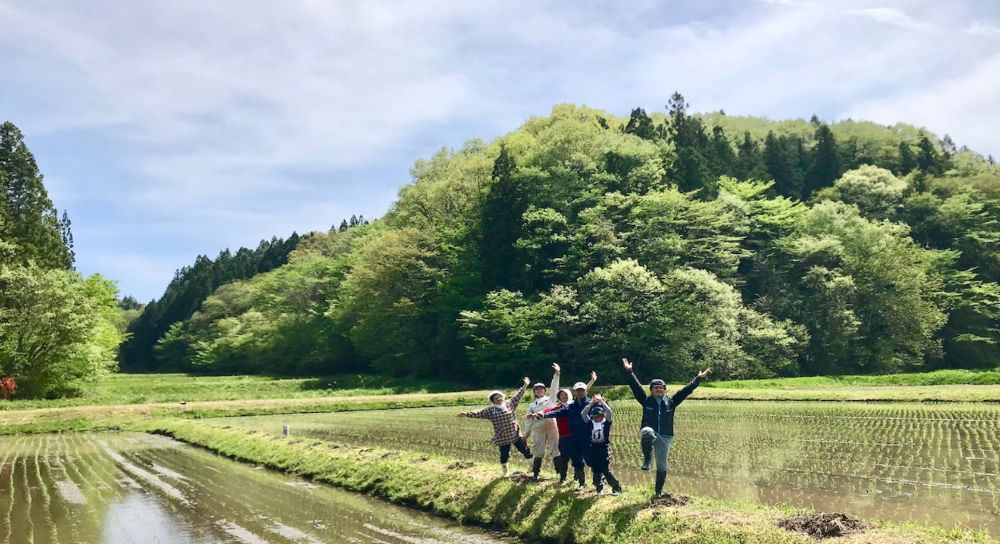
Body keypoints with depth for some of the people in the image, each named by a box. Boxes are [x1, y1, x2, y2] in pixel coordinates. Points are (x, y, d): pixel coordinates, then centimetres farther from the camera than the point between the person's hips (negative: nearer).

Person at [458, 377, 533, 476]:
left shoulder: (510, 404, 4)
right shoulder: (490, 410, -1)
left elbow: (517, 396, 9)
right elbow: (479, 413, -6)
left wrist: (524, 386, 8)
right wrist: (467, 414, -16)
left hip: (516, 434, 1)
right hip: (502, 438, -1)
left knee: (525, 450, 8)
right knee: (504, 455, 6)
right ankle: (505, 471, 28)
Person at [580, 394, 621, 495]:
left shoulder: (606, 423, 0)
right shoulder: (591, 423, 5)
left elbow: (609, 411, -15)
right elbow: (583, 413, -6)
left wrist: (601, 401, -12)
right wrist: (591, 403, -11)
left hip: (604, 447, -3)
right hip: (594, 448, 3)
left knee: (606, 471, -6)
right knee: (596, 470, 7)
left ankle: (616, 488, 8)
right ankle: (599, 488, 21)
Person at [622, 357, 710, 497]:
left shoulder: (671, 402, 5)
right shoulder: (646, 401, 1)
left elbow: (686, 390, 1)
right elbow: (636, 387, -7)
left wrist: (698, 379, -5)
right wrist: (629, 372, -16)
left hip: (665, 437, 2)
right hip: (649, 433, -2)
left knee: (662, 466, 9)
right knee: (648, 432, -40)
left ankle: (659, 490, 28)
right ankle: (646, 460, -26)